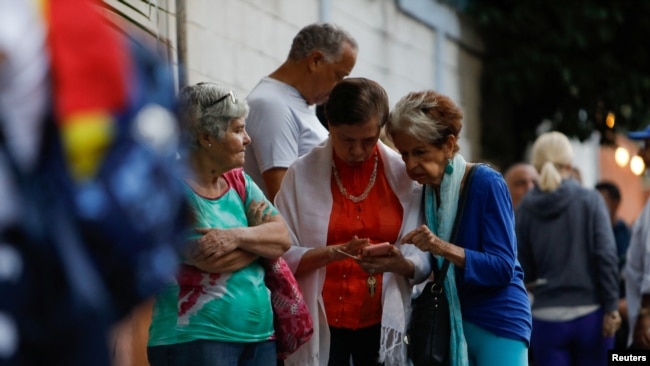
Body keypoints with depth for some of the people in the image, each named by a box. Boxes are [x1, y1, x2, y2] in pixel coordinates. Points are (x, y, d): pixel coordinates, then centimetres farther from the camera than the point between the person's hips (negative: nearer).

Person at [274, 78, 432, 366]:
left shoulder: (402, 175, 1)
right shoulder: (302, 174, -4)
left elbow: (424, 258, 1)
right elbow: (282, 256, -8)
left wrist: (401, 264, -21)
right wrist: (333, 253, -24)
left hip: (382, 322, 2)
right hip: (320, 324, -1)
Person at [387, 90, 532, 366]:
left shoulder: (486, 183, -11)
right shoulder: (424, 190, 7)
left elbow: (503, 267, -17)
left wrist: (445, 249, -29)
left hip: (498, 324, -6)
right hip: (450, 321, 6)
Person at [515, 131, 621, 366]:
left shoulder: (525, 210, 1)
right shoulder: (589, 200, -2)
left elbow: (524, 268, 1)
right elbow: (606, 256, -9)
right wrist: (611, 307, -7)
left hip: (547, 318, 1)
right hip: (589, 312, -1)